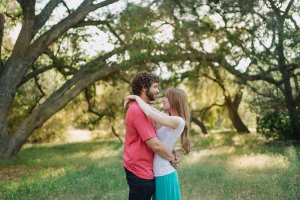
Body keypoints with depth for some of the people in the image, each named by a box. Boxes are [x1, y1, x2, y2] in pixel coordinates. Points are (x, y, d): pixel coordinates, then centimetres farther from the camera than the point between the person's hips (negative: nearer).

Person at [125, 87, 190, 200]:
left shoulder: (178, 121, -18)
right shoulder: (171, 119, 9)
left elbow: (149, 113, -25)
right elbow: (153, 110, 21)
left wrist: (137, 97, -11)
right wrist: (140, 100, 7)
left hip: (164, 174, -8)